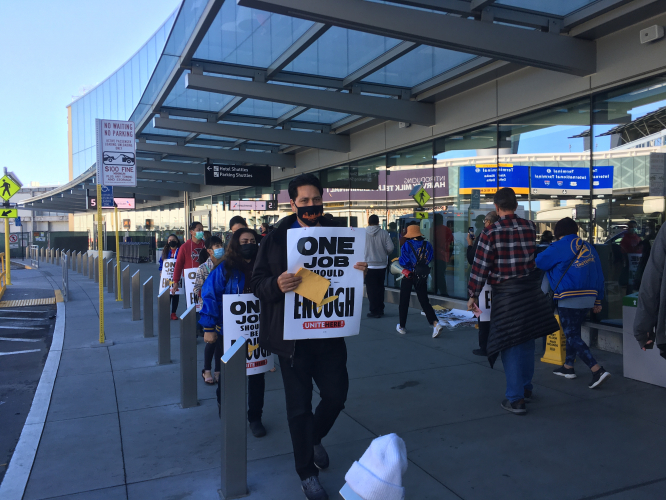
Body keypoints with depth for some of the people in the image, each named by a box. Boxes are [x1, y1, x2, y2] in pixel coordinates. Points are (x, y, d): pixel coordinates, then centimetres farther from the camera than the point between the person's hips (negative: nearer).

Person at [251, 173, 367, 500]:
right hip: (293, 336, -2)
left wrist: (358, 273, -15)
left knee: (336, 395, 10)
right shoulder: (276, 239, -4)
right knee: (299, 406, 8)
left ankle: (313, 438, 42)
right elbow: (258, 283, -5)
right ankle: (306, 473, 28)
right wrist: (277, 284, -27)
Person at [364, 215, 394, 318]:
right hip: (381, 265, 2)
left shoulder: (363, 233, -8)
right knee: (380, 288, 14)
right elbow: (390, 248, -7)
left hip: (369, 266, -2)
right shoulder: (384, 233, -4)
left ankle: (374, 311, 5)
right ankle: (380, 310, 20)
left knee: (371, 289, 4)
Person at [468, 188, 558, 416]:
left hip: (506, 294, -5)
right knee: (527, 341, 17)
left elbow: (481, 266, -12)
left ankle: (515, 399, 3)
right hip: (531, 291, 5)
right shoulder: (530, 227, 1)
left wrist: (473, 295, -2)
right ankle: (526, 388, 32)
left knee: (509, 345, 1)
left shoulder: (491, 233, -12)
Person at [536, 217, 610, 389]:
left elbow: (538, 262, -2)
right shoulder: (588, 247, 12)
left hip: (570, 299, -8)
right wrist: (598, 300, 19)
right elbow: (599, 275, 14)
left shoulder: (559, 247, -8)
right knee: (573, 332, 20)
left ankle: (597, 370, -14)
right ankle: (568, 366, 29)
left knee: (572, 335, -4)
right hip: (589, 298, 8)